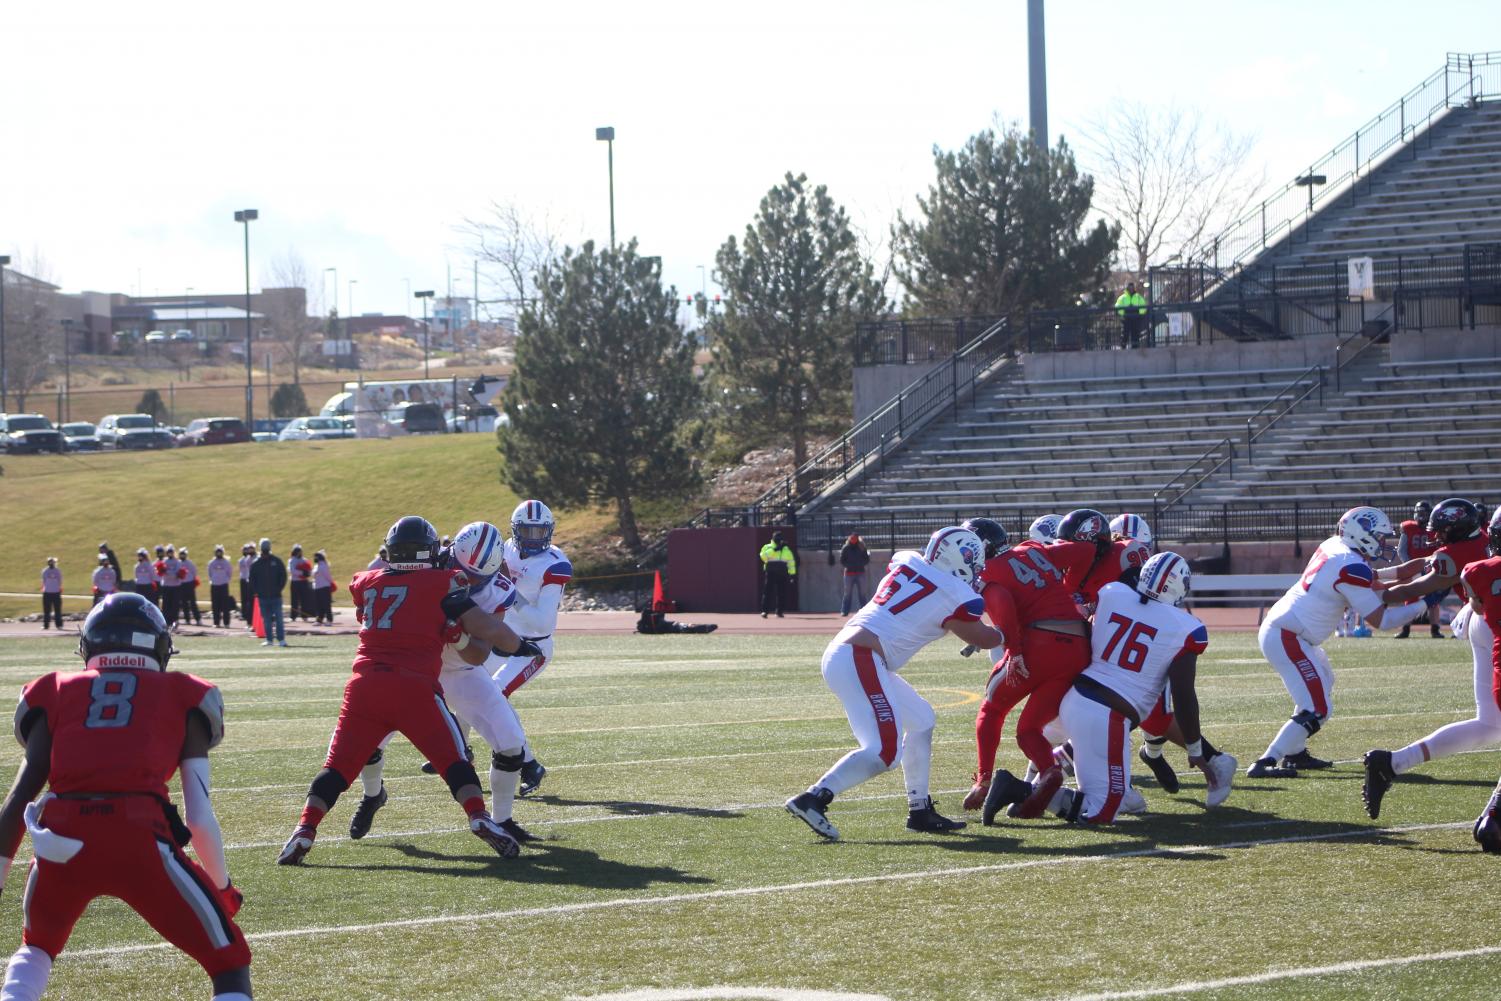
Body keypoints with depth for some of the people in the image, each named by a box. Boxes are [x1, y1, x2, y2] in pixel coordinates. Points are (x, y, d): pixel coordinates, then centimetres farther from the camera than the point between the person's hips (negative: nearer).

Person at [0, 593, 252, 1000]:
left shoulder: (57, 693, 22)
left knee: (37, 947, 33)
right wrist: (222, 885, 30)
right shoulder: (183, 698, 19)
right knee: (229, 962, 14)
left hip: (61, 839, 2)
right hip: (139, 837, -2)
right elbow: (200, 817, 14)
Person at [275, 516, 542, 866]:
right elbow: (485, 627, 5)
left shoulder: (366, 584, 17)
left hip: (365, 685, 3)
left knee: (338, 766, 6)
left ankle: (304, 831, -6)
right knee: (453, 759, 5)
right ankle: (480, 819, -11)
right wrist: (520, 646, 20)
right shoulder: (441, 584, 6)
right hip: (413, 686, -3)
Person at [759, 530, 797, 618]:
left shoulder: (786, 549, 19)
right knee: (768, 591, -10)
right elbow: (764, 556, -12)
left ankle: (779, 612, 9)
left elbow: (791, 562, 18)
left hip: (783, 574, 3)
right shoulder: (767, 547, 9)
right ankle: (764, 611, -12)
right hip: (771, 573, -3)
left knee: (782, 593, 1)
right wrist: (775, 549, -17)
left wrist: (792, 574, 10)